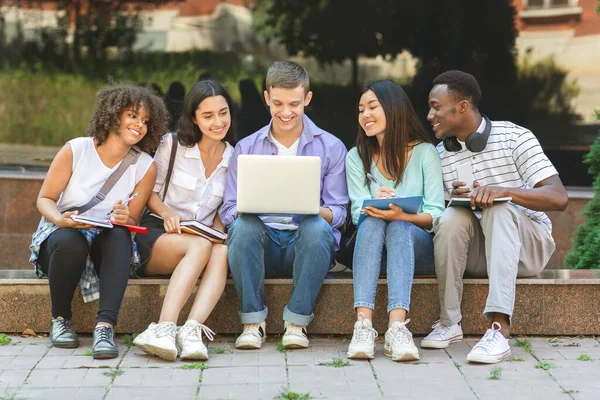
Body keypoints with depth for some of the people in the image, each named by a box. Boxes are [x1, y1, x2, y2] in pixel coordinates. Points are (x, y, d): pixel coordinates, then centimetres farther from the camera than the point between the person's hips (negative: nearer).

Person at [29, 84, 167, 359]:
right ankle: (60, 319, -13)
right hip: (60, 233, -1)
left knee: (120, 234, -34)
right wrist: (61, 220, -25)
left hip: (106, 243, 2)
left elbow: (132, 221, 2)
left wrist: (125, 219, -23)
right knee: (71, 242, -38)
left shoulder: (145, 167, -2)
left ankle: (105, 326, -45)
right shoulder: (76, 150, -8)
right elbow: (45, 198, -3)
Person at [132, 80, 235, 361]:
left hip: (203, 240, 3)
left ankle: (191, 329, -51)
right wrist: (167, 214, -14)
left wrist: (220, 230, -5)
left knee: (223, 251, -34)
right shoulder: (172, 145, 3)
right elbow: (150, 192, 7)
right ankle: (166, 327, -49)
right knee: (202, 246, -36)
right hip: (157, 235, -2)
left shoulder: (234, 159, 11)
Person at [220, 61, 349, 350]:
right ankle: (253, 321, -21)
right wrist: (249, 208, -17)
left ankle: (297, 321, -22)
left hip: (305, 247, -1)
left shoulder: (331, 147, 8)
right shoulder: (246, 148, 13)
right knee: (243, 226, -32)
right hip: (262, 245, 1)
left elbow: (337, 214, 3)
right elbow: (228, 212, 7)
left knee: (317, 227, -34)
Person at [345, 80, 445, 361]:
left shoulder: (425, 152, 2)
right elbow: (359, 212, -2)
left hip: (418, 247, -1)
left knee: (399, 228, -34)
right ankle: (363, 324, -47)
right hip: (369, 247, 1)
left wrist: (401, 215, -29)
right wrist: (375, 205, -26)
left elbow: (435, 214, -8)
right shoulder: (356, 158, 10)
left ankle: (397, 327, -51)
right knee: (372, 221, -32)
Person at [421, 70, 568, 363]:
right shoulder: (440, 155, 5)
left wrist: (503, 191, -33)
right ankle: (449, 323, -21)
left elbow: (558, 198, -17)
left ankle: (500, 328, -48)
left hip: (525, 245, -3)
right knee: (451, 217, -28)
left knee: (499, 210, -35)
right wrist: (455, 198, -17)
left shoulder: (514, 137, -8)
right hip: (475, 254, 3)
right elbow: (434, 214, 7)